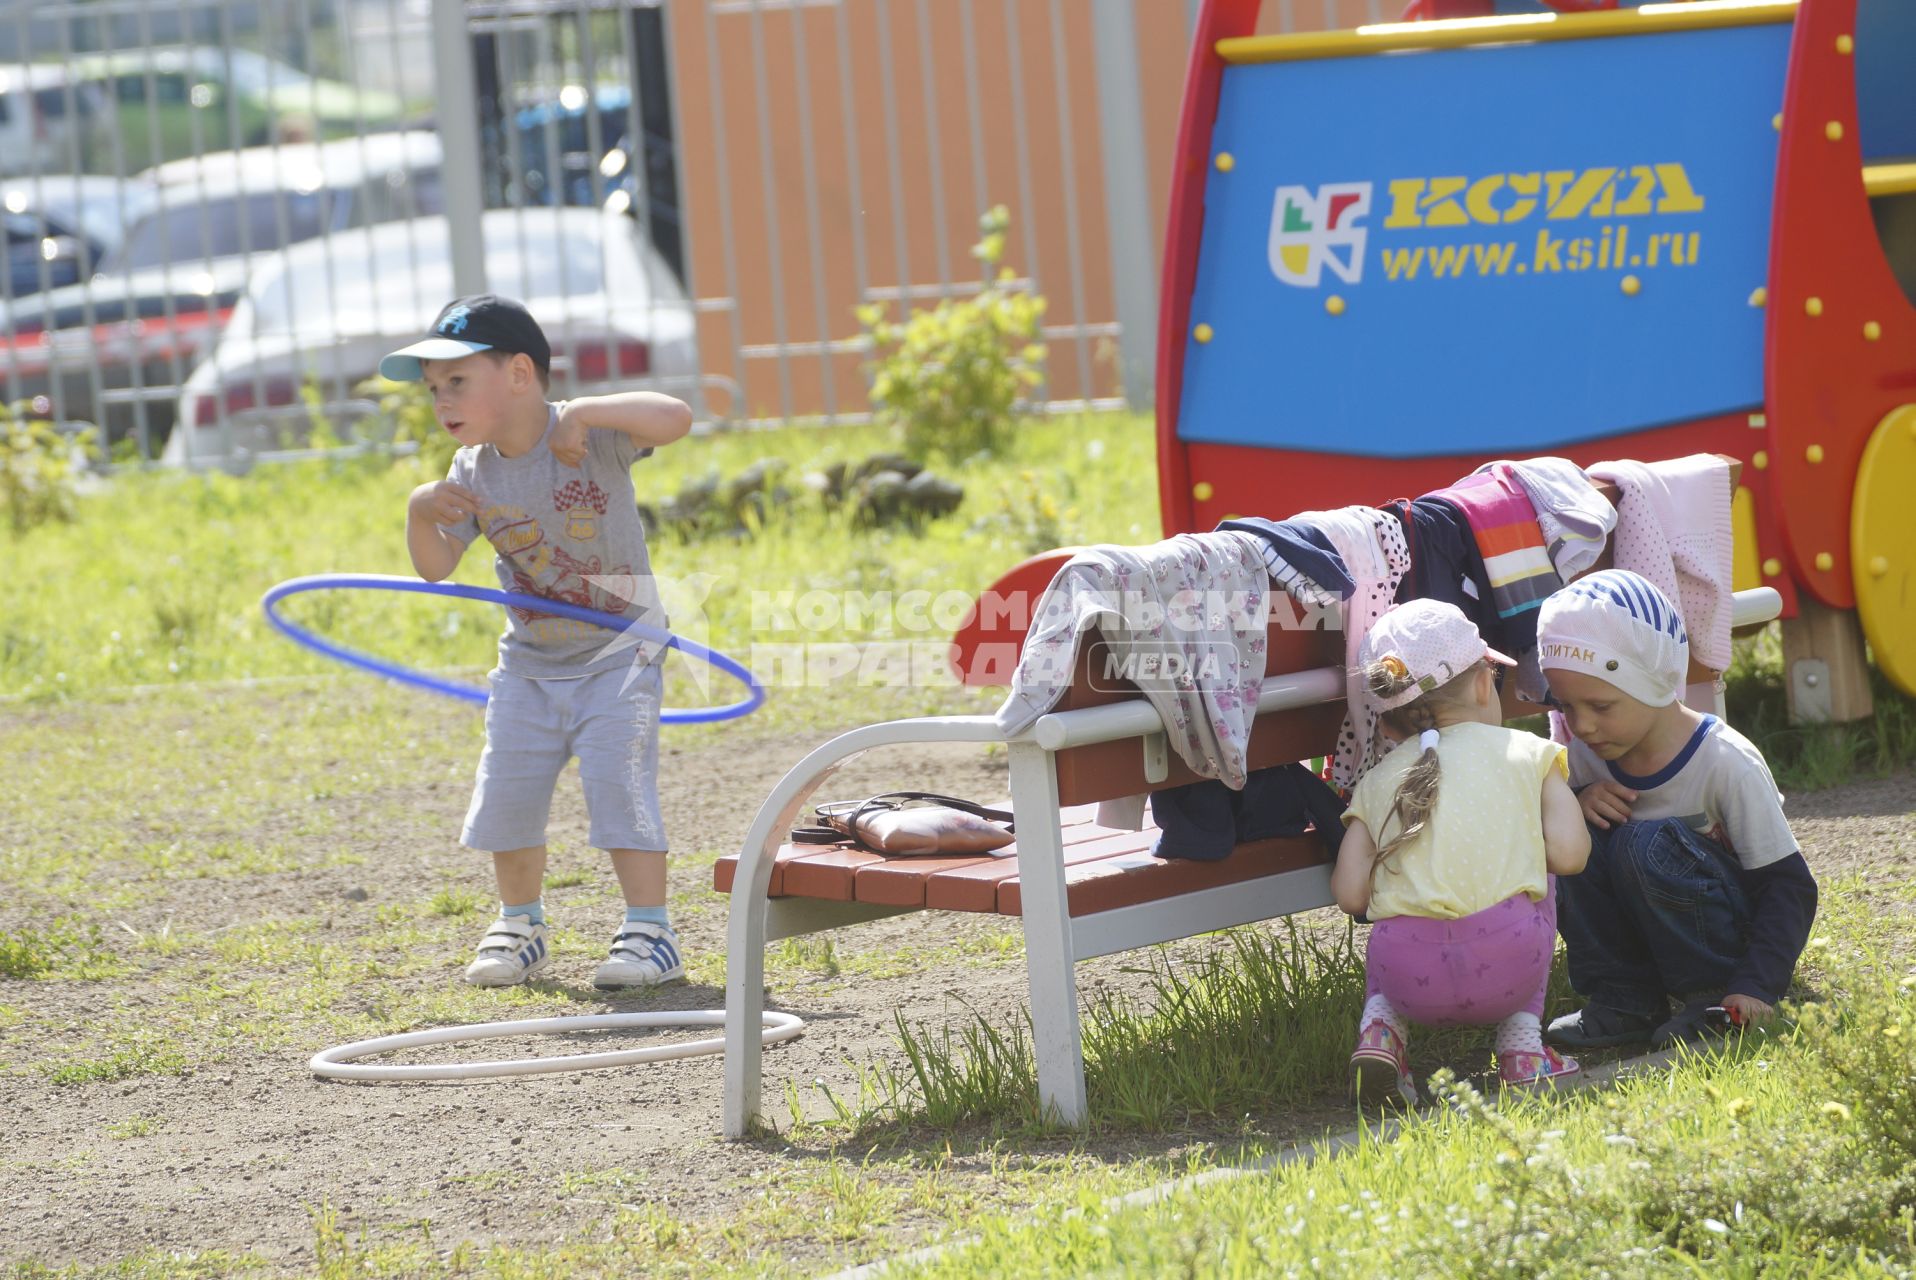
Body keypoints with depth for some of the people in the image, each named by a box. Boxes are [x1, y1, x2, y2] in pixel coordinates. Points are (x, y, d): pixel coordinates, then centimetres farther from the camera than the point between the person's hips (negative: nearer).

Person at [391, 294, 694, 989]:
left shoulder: (593, 440, -18)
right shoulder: (471, 472, -3)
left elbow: (673, 418, -33)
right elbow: (434, 566, 0)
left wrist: (587, 410, -37)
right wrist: (420, 512, -19)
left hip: (617, 652, -5)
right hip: (528, 665, 6)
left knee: (619, 784, -16)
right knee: (506, 794, 5)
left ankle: (650, 930, -8)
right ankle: (520, 926, 25)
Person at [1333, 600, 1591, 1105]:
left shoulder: (1376, 782, 17)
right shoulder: (1527, 752, 14)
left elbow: (1350, 895, 9)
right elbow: (1568, 855, 3)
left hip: (1410, 978, 2)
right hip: (1509, 963, -2)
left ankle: (1381, 1027, 10)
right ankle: (1522, 1037, 19)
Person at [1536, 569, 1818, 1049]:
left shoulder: (1726, 764, -21)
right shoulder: (1582, 754, -6)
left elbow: (1788, 885, -18)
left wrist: (1755, 985, -29)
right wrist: (1576, 803, -21)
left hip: (1734, 932, -5)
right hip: (1645, 934, 5)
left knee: (1649, 843, -31)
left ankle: (1715, 996, -13)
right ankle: (1625, 1001, -11)